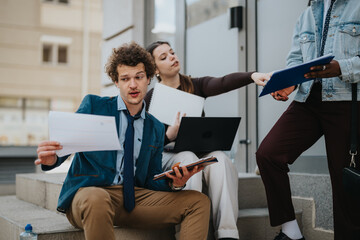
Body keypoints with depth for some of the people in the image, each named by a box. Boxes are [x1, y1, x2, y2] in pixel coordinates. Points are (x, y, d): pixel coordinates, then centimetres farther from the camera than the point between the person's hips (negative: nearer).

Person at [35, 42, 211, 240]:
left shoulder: (156, 128, 16)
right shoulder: (93, 105, 6)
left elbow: (151, 180, 14)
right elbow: (64, 144, -3)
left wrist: (174, 183, -9)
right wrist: (51, 158, -28)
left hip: (135, 197, 4)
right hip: (88, 193, -4)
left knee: (199, 202, -14)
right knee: (96, 199, -41)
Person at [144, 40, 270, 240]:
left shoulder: (196, 86, 8)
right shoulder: (151, 98, 3)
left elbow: (223, 83, -15)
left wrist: (251, 76, -35)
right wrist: (169, 135, -25)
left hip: (199, 151, 2)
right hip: (167, 155, -2)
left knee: (219, 159, -30)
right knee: (188, 159, -35)